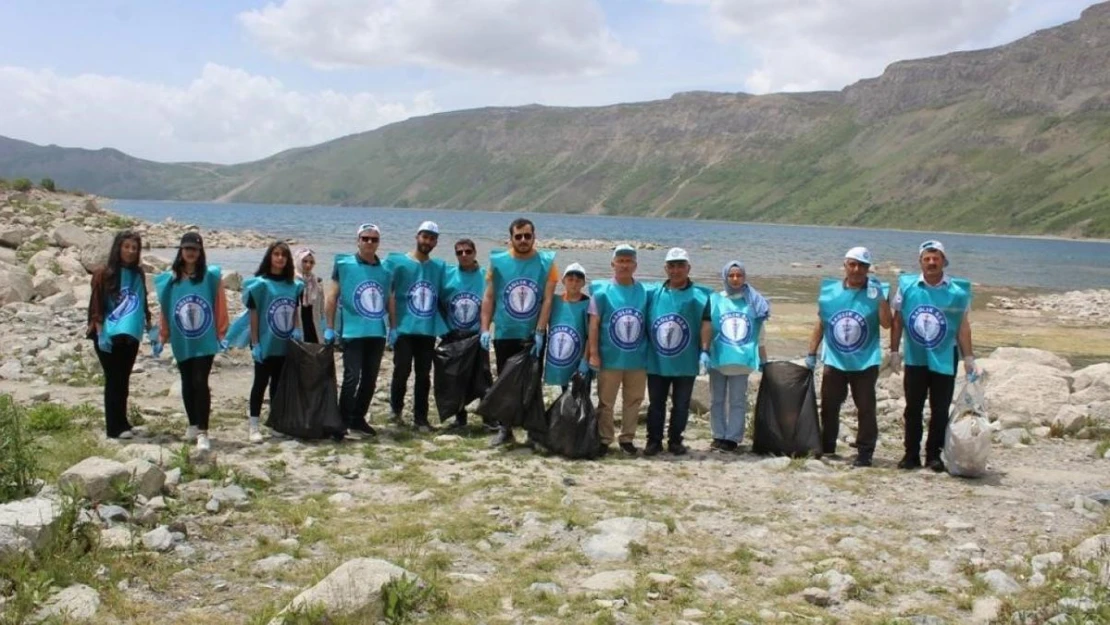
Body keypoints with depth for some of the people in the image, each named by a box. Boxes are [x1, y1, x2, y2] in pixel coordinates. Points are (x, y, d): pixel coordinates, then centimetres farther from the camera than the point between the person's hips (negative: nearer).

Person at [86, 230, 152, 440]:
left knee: (123, 381, 11)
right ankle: (115, 427, 3)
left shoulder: (138, 274, 8)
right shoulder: (104, 273, -6)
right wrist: (100, 332, -16)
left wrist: (149, 326, 14)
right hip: (109, 336, -4)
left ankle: (121, 423, 19)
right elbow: (96, 305, -9)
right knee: (114, 380, -2)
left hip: (131, 335, 5)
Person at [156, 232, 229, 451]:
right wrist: (163, 335, 10)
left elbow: (220, 306, -2)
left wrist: (222, 333, -3)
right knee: (187, 383, 16)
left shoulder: (211, 275, -6)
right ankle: (193, 425, 32)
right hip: (181, 342, 3)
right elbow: (165, 308, 7)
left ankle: (203, 432, -8)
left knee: (200, 382, -10)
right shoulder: (170, 279, 1)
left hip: (205, 341, -3)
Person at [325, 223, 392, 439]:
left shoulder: (385, 269, 10)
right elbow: (332, 297, -2)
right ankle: (344, 422, 2)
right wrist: (329, 327, -6)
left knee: (370, 380, 10)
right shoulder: (344, 264, -2)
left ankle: (359, 419, 22)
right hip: (352, 331, -5)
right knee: (351, 378, -8)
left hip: (377, 333, 5)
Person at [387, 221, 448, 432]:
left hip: (428, 330, 3)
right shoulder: (397, 262, -2)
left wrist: (445, 327, 8)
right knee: (402, 371, -2)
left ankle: (420, 418, 14)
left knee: (424, 375, 6)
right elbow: (389, 295, -4)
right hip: (404, 329, -3)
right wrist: (393, 326, -9)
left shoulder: (440, 267, 9)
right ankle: (396, 408, 21)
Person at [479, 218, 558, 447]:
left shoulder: (546, 262, -2)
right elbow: (489, 298, 2)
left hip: (533, 336, -1)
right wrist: (485, 329, -6)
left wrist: (539, 331, -12)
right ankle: (505, 429, 16)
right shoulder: (498, 262, 0)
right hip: (504, 335, 1)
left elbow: (547, 300, -5)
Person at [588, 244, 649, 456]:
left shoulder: (644, 291, 3)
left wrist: (650, 351, 8)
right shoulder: (602, 292, -4)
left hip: (637, 358, 3)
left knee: (634, 400, 9)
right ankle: (604, 439, 16)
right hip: (610, 358, -2)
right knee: (606, 401, 5)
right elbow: (594, 324, -4)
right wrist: (593, 353, -9)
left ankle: (627, 438, 22)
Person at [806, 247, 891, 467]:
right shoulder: (829, 291, 3)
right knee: (829, 407, 10)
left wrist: (880, 297, -22)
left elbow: (886, 323, -14)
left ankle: (864, 452, 9)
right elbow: (820, 324, 9)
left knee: (866, 409, 1)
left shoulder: (875, 292, -2)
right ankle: (826, 448, 23)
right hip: (834, 361, 2)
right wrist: (811, 353, 6)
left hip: (865, 363, -2)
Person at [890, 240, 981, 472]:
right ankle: (911, 453, 15)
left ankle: (934, 454, 15)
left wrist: (969, 359, -1)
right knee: (913, 408, 6)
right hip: (915, 358, 1)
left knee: (940, 410, 4)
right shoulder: (907, 286, -1)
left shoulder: (958, 290, -3)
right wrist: (894, 351, 3)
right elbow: (897, 321, 5)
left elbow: (963, 326, 0)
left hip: (944, 359, -1)